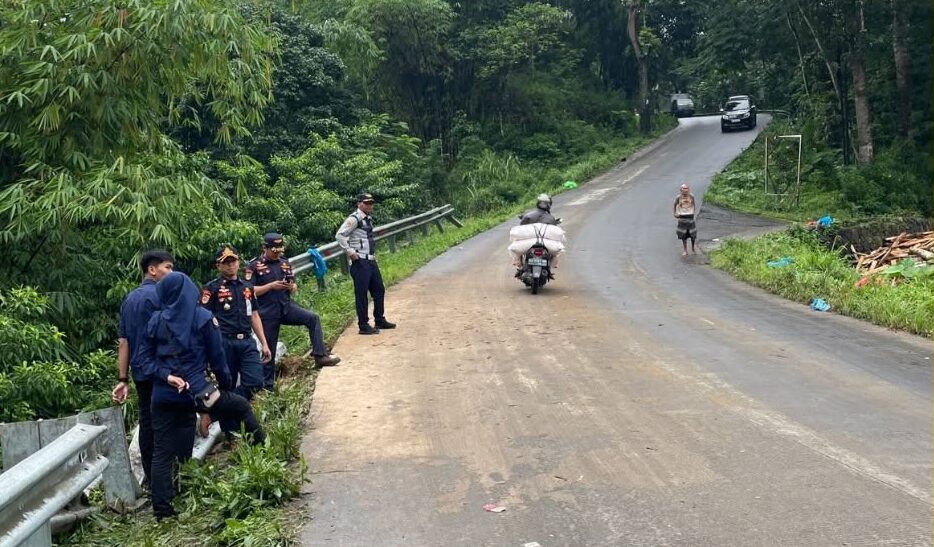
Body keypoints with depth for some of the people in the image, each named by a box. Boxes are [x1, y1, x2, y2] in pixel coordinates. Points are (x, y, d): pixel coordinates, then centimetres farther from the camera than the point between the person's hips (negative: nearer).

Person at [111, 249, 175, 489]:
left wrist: (123, 379, 12)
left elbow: (123, 342, 12)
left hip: (140, 371, 8)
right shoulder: (160, 295, -11)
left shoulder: (129, 299, 14)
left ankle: (149, 474, 18)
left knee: (146, 421, 12)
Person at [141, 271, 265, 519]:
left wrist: (164, 376, -6)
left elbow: (146, 356, 3)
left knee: (162, 452, 8)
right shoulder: (204, 318, -3)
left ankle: (162, 509, 9)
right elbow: (217, 358, 1)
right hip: (194, 391, -3)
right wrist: (226, 385, 14)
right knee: (242, 407, 19)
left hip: (163, 396, 3)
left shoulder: (155, 320, 5)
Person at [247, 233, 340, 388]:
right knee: (269, 348, 3)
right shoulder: (254, 266, -6)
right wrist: (271, 286, -20)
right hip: (268, 312, -4)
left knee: (313, 318, -15)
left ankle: (320, 356, -14)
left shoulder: (285, 263, 9)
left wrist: (292, 287, -9)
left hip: (286, 306, 4)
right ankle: (267, 384, 17)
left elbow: (294, 287, 15)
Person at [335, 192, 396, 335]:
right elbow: (339, 236, -18)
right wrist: (350, 252, -19)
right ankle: (363, 326, 4)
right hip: (360, 262, -9)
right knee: (361, 294, -3)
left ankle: (380, 320, 28)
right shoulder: (354, 219, -12)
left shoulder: (368, 218, 14)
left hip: (371, 260, 9)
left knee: (379, 290, 15)